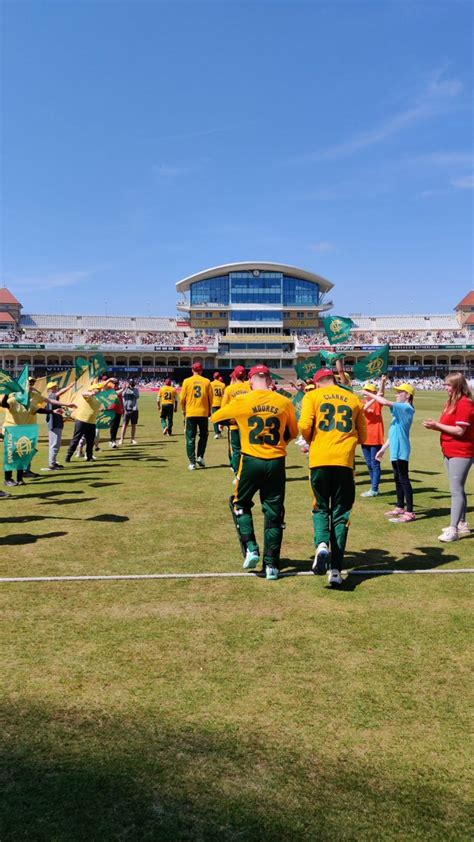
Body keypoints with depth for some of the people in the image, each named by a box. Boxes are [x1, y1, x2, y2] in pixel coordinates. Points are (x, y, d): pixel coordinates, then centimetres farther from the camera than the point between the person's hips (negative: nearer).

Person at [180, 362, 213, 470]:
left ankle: (192, 462, 1)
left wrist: (184, 410, 15)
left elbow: (182, 398, -1)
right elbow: (210, 398, 3)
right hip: (203, 413, 1)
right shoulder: (206, 381, 0)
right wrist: (209, 410, 17)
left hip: (190, 413, 0)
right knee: (203, 435, 18)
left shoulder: (187, 381, -2)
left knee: (190, 438, 4)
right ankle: (200, 457, 6)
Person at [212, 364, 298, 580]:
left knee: (240, 504, 22)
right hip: (276, 463, 2)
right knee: (274, 513, 11)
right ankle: (272, 564, 14)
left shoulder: (241, 401, -4)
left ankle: (250, 548, 9)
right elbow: (293, 433, 12)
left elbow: (216, 417, 12)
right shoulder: (284, 402, 0)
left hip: (251, 461, -1)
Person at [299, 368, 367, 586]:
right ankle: (336, 570, 3)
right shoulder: (354, 399, 13)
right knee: (341, 514, 9)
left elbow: (305, 426, -7)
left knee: (321, 508, 16)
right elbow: (362, 436, 14)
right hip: (345, 461, 1)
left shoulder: (312, 396, 6)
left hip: (320, 459, -1)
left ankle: (321, 544, -13)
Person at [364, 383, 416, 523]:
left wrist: (369, 394, -14)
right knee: (398, 479, 16)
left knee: (404, 480, -9)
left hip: (401, 451, -10)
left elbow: (386, 402, -26)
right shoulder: (400, 410, 18)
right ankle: (400, 507, 27)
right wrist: (383, 448, 22)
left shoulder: (406, 408, -12)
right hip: (395, 451, 10)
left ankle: (409, 512, -7)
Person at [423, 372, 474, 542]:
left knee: (456, 490, -10)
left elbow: (459, 431, -21)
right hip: (450, 452, 10)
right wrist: (435, 425, -2)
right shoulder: (452, 402, 12)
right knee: (458, 489, 17)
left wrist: (437, 425, -16)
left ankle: (454, 530, -8)